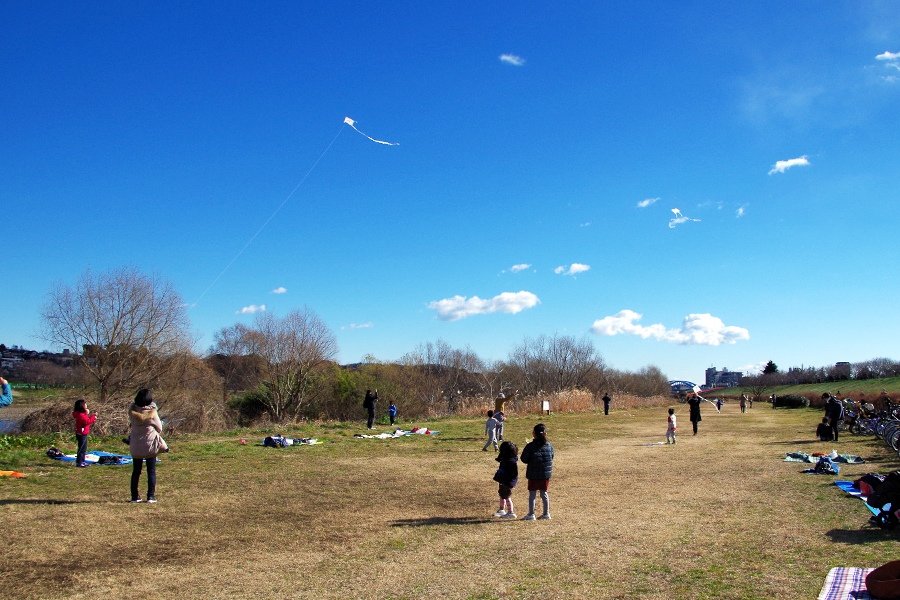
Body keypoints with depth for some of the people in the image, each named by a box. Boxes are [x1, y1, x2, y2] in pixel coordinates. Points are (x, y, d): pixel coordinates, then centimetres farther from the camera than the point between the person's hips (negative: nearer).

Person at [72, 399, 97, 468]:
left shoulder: (83, 414, 16)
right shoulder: (80, 415, -18)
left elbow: (87, 420, 18)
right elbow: (87, 421, -25)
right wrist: (93, 417, -14)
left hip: (83, 434, 11)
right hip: (81, 434, -11)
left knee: (84, 448, 16)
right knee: (82, 448, -8)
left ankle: (82, 461, 23)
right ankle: (79, 462, -4)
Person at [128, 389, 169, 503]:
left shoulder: (132, 411, -5)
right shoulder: (152, 412, -12)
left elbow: (132, 423, 9)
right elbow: (159, 428, -3)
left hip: (135, 445, 3)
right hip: (150, 444, -3)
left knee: (136, 471, 13)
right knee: (151, 471, 5)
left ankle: (134, 496, 14)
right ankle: (151, 496, 3)